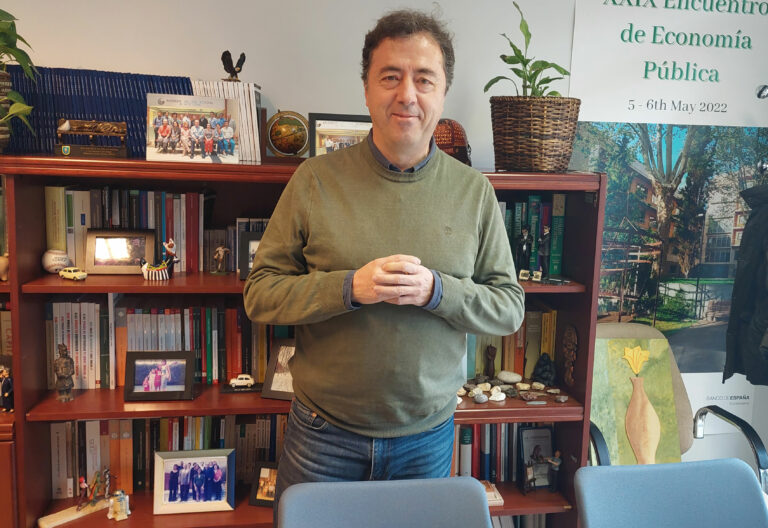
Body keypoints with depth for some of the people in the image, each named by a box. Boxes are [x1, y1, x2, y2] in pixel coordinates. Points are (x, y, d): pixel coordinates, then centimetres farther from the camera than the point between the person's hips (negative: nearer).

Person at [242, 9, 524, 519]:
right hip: (325, 434, -1)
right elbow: (260, 294, -6)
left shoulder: (474, 191, -2)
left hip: (428, 435, 2)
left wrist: (436, 291, -19)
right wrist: (350, 287, -22)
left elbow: (510, 308, -1)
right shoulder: (315, 180, -6)